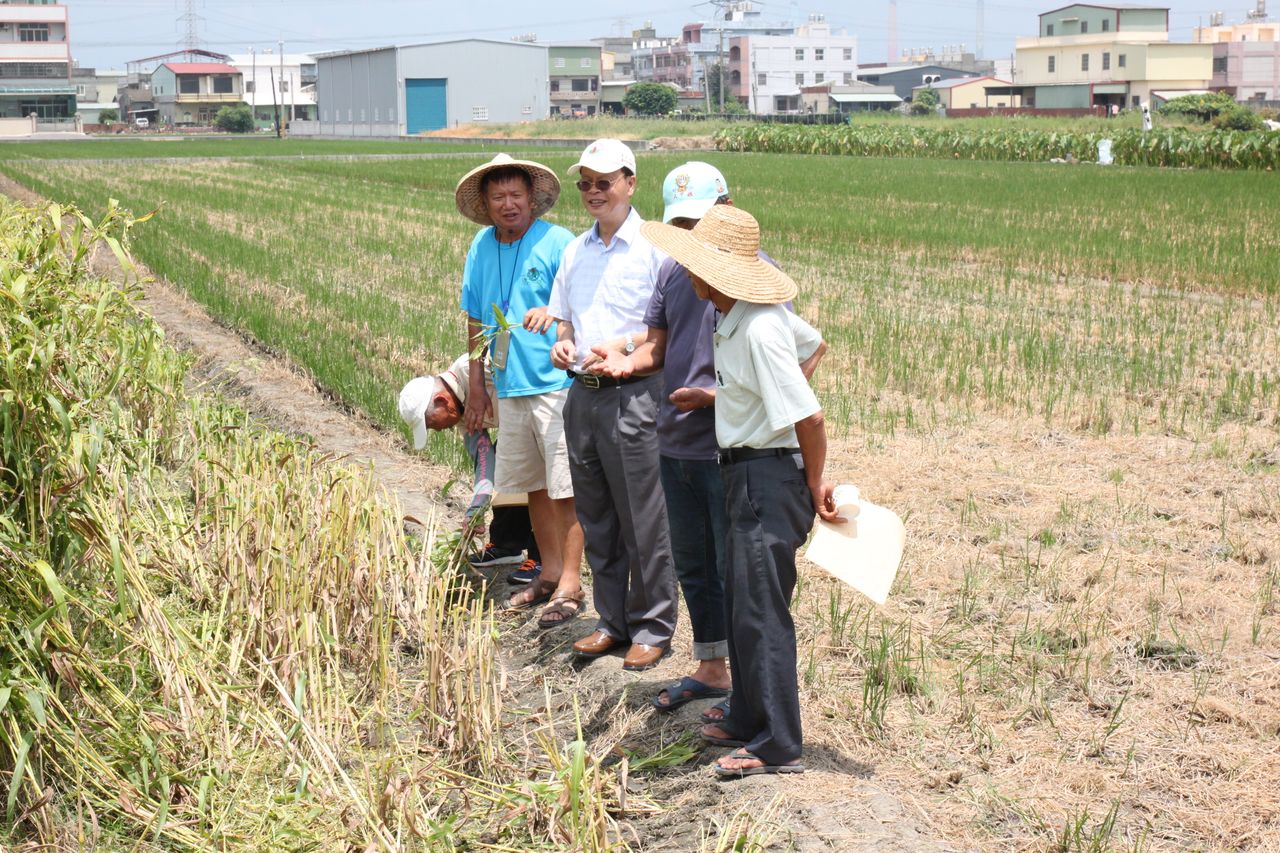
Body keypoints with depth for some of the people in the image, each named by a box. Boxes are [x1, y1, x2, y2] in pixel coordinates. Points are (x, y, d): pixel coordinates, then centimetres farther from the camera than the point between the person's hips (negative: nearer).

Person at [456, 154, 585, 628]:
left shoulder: (558, 244, -9)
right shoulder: (482, 247, 10)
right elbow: (477, 320, 18)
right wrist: (476, 384, 17)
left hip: (555, 386, -7)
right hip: (509, 387, 7)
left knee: (565, 490, -3)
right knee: (534, 486, 15)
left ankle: (570, 585, 4)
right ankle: (549, 573, 28)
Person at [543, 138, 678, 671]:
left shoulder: (653, 246, -7)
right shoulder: (575, 250, 14)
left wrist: (619, 347, -20)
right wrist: (562, 344, 2)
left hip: (632, 394, -7)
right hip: (582, 393, 7)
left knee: (642, 520, -2)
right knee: (596, 519, 13)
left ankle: (653, 628, 10)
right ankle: (612, 621, 24)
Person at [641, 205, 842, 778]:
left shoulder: (758, 331, -24)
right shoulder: (734, 319, 7)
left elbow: (809, 416, -25)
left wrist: (815, 485, -13)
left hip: (768, 477, -11)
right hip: (748, 474, 11)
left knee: (760, 610, -5)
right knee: (742, 601, 18)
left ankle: (779, 746, 4)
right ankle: (749, 720, 32)